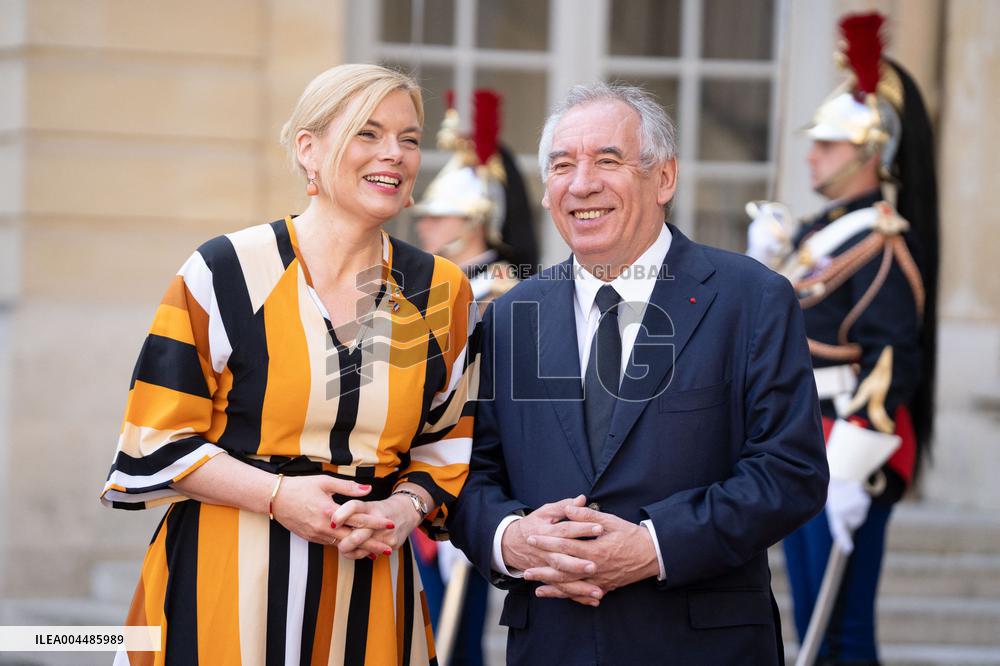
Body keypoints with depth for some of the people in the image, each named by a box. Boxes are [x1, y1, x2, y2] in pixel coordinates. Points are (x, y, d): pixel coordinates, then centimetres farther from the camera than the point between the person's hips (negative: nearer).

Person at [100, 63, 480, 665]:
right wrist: (278, 496, -15)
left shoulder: (443, 293, 6)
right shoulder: (226, 272, -4)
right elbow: (156, 437, -4)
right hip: (226, 578, -3)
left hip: (370, 586, 3)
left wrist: (406, 507, -8)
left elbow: (450, 441, 13)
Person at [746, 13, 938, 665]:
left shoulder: (878, 240, -13)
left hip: (851, 455, -10)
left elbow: (893, 361, -21)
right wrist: (768, 265, 6)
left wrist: (847, 471, -25)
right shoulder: (818, 233, 16)